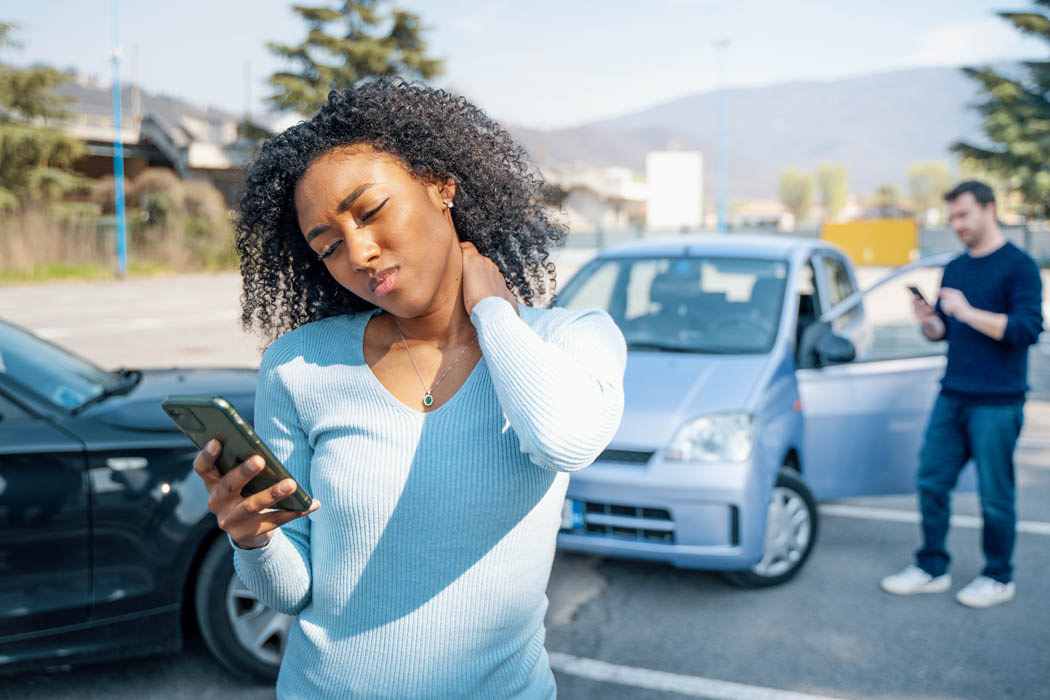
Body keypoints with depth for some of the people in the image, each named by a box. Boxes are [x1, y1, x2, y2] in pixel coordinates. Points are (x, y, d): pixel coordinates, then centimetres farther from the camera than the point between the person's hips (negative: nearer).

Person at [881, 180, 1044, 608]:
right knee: (932, 482, 7)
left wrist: (969, 312, -21)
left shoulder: (1018, 266, -6)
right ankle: (932, 568, 19)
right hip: (952, 397, 6)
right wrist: (928, 320, -4)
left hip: (997, 403, -6)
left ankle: (999, 577, 18)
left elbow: (1028, 329, -16)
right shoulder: (955, 269, 14)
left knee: (995, 495, 2)